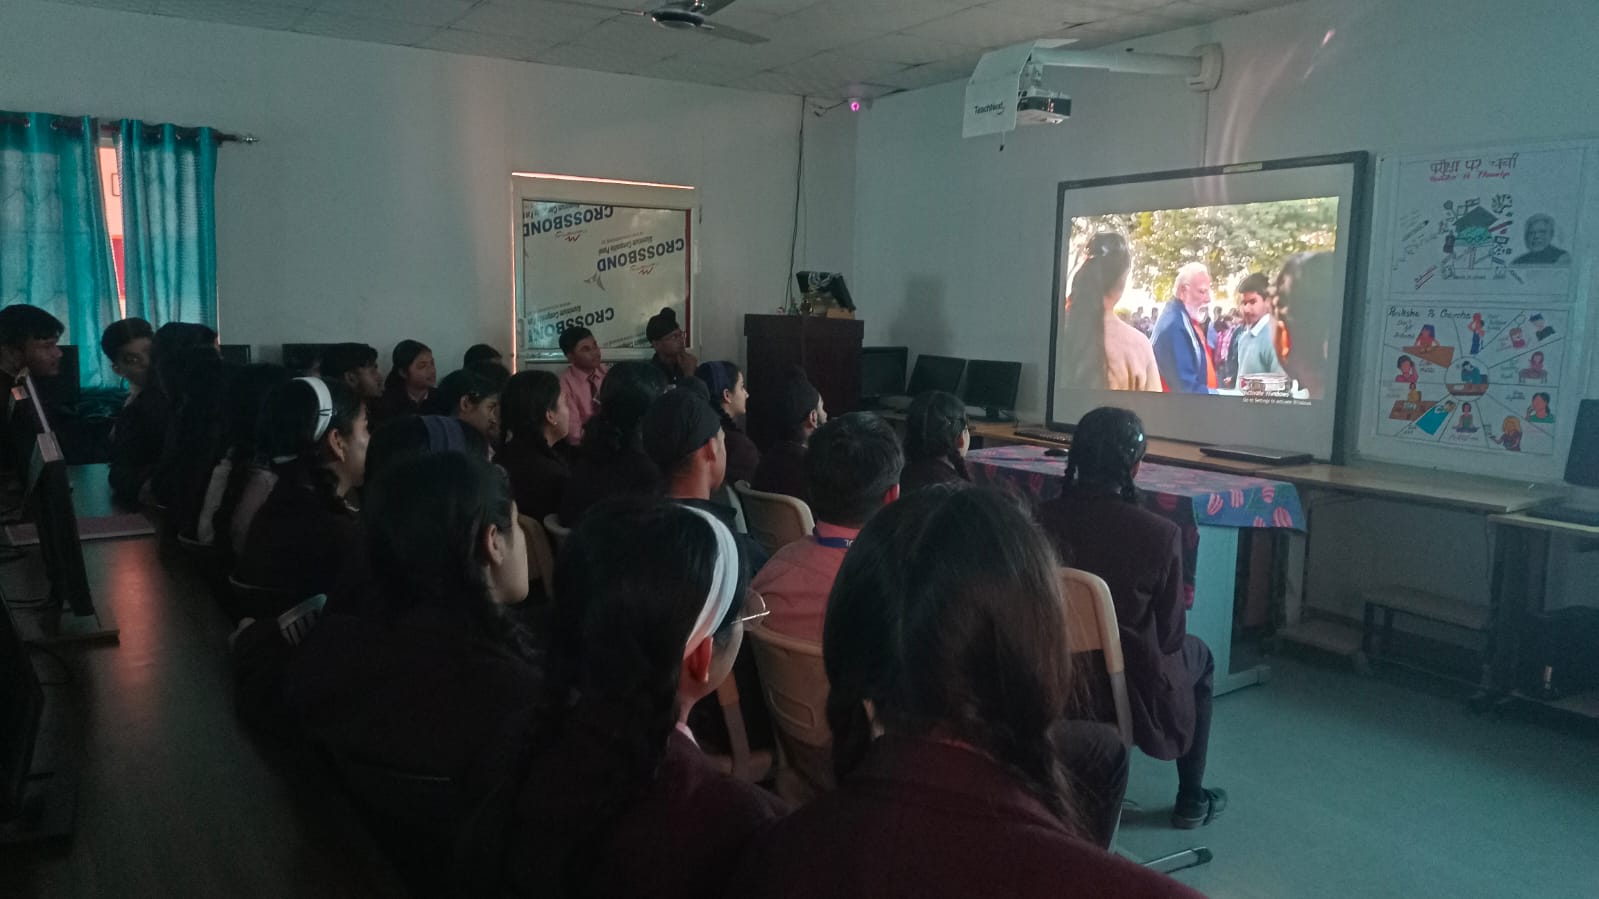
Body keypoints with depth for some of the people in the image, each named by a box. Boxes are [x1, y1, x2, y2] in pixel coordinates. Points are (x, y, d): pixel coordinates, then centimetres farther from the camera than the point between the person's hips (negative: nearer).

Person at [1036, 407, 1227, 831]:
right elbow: (1169, 635, -10)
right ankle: (1191, 800, 39)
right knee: (1198, 656, 29)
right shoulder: (1160, 534, -22)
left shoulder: (1042, 519, -15)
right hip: (1131, 690, -3)